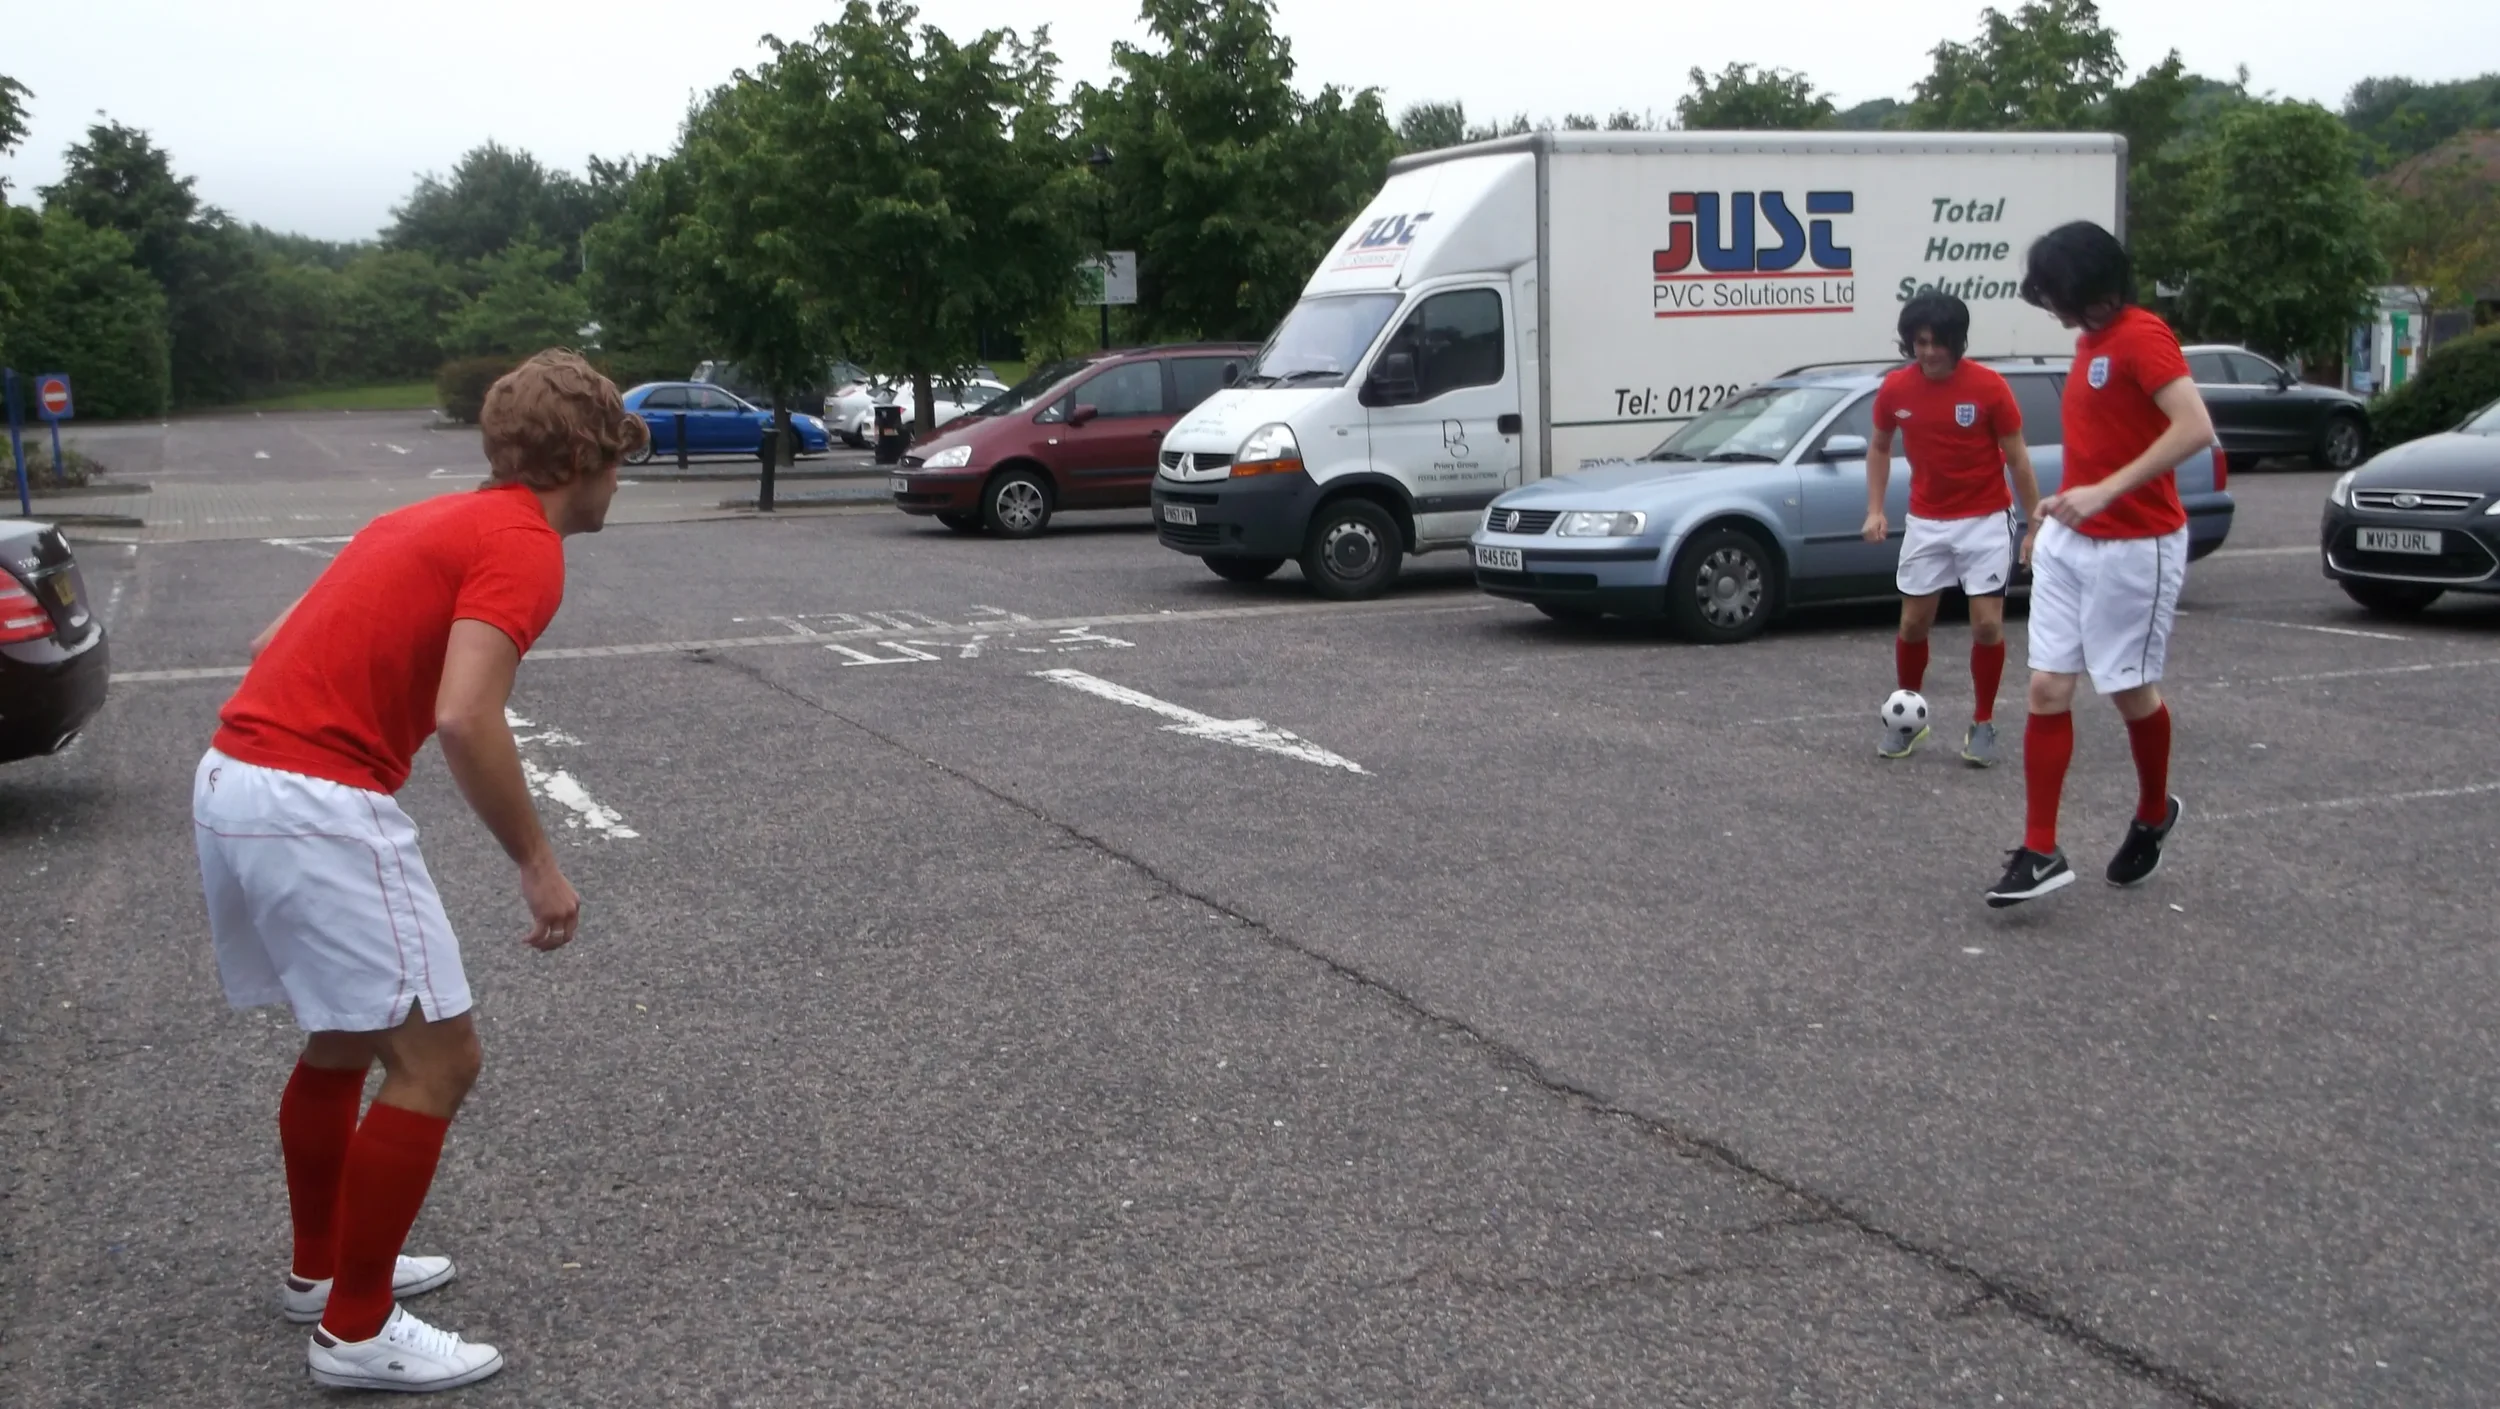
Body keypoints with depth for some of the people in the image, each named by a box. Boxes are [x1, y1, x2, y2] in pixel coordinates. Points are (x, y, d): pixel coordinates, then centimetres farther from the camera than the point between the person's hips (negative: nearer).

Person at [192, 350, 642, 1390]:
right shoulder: (524, 546, -8)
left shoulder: (431, 521, 19)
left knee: (343, 1038, 25)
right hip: (319, 807, -10)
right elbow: (466, 718, -21)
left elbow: (281, 644, 22)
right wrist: (538, 865, -13)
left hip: (231, 779, 10)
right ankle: (356, 1332, 8)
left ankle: (322, 1268, 40)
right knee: (434, 1058, -1)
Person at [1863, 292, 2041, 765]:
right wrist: (1875, 509, 1)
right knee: (1914, 623, 6)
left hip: (1985, 521, -3)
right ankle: (1907, 716, 24)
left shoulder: (1989, 387, -15)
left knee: (1987, 624, -6)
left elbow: (2017, 459, -7)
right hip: (1925, 522, 3)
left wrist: (2036, 525, -7)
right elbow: (1879, 447, 11)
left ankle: (1983, 724, 10)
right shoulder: (1895, 389, -6)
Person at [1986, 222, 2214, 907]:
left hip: (2135, 547, -8)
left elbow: (2195, 428, -27)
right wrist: (2067, 502, 12)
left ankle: (2154, 815, 34)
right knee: (2047, 689, 0)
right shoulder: (2089, 341, 10)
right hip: (2067, 542, 8)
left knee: (2130, 690, 8)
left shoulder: (2142, 336, -16)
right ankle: (2040, 852, 2)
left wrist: (2107, 491, -31)